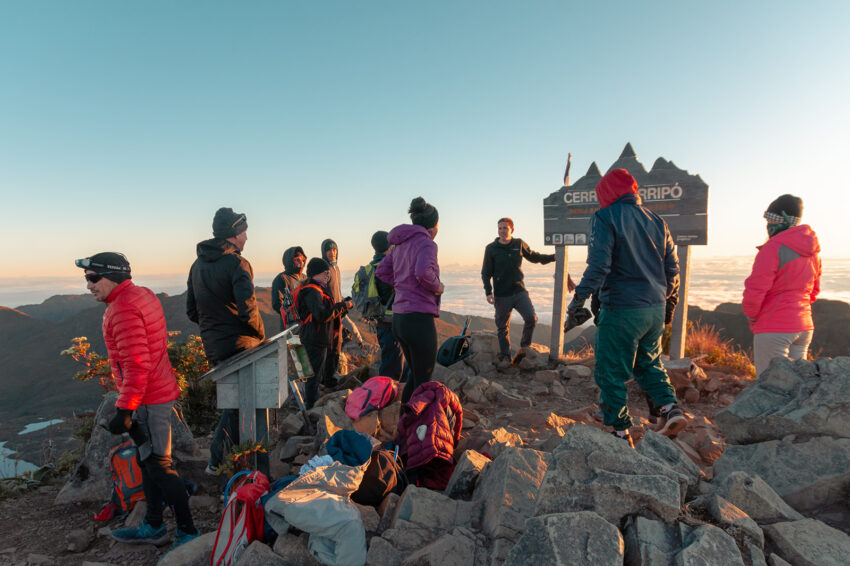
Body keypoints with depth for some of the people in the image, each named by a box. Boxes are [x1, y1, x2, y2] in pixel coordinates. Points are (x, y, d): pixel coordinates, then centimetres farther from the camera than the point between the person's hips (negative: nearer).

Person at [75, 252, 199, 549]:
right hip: (159, 392, 11)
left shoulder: (123, 310, -20)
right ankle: (153, 527, 35)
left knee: (159, 466, -1)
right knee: (148, 461, 20)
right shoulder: (144, 294, 11)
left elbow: (137, 365, -26)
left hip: (148, 400, -11)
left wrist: (125, 409, -22)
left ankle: (188, 532, 11)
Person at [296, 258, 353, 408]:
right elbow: (322, 315, -29)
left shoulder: (319, 290, 18)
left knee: (327, 374, 19)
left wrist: (345, 306, 12)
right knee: (315, 376, -4)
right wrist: (342, 305, -20)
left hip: (323, 341, 11)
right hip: (315, 341, -11)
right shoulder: (311, 292, -16)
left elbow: (332, 314, 24)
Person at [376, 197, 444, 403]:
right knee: (423, 381, 4)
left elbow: (381, 272, 22)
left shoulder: (400, 245, 15)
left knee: (415, 375, 22)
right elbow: (423, 272, -28)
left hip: (399, 318, 8)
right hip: (419, 318, -8)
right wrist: (438, 287, -10)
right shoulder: (426, 243, -10)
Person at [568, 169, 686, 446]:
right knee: (649, 362, 26)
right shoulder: (656, 220, 12)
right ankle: (671, 407, 12)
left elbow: (599, 264, -19)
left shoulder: (605, 217, -8)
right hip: (656, 308, 7)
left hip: (621, 309, -7)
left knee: (611, 372, 5)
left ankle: (620, 432, 11)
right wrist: (669, 305, 25)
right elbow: (672, 269, 15)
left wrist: (579, 298, -12)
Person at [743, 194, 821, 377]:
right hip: (804, 326, 9)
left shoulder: (773, 248, -15)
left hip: (774, 329, -9)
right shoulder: (812, 252, 13)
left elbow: (755, 290, -18)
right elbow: (814, 291, 22)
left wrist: (752, 316, -3)